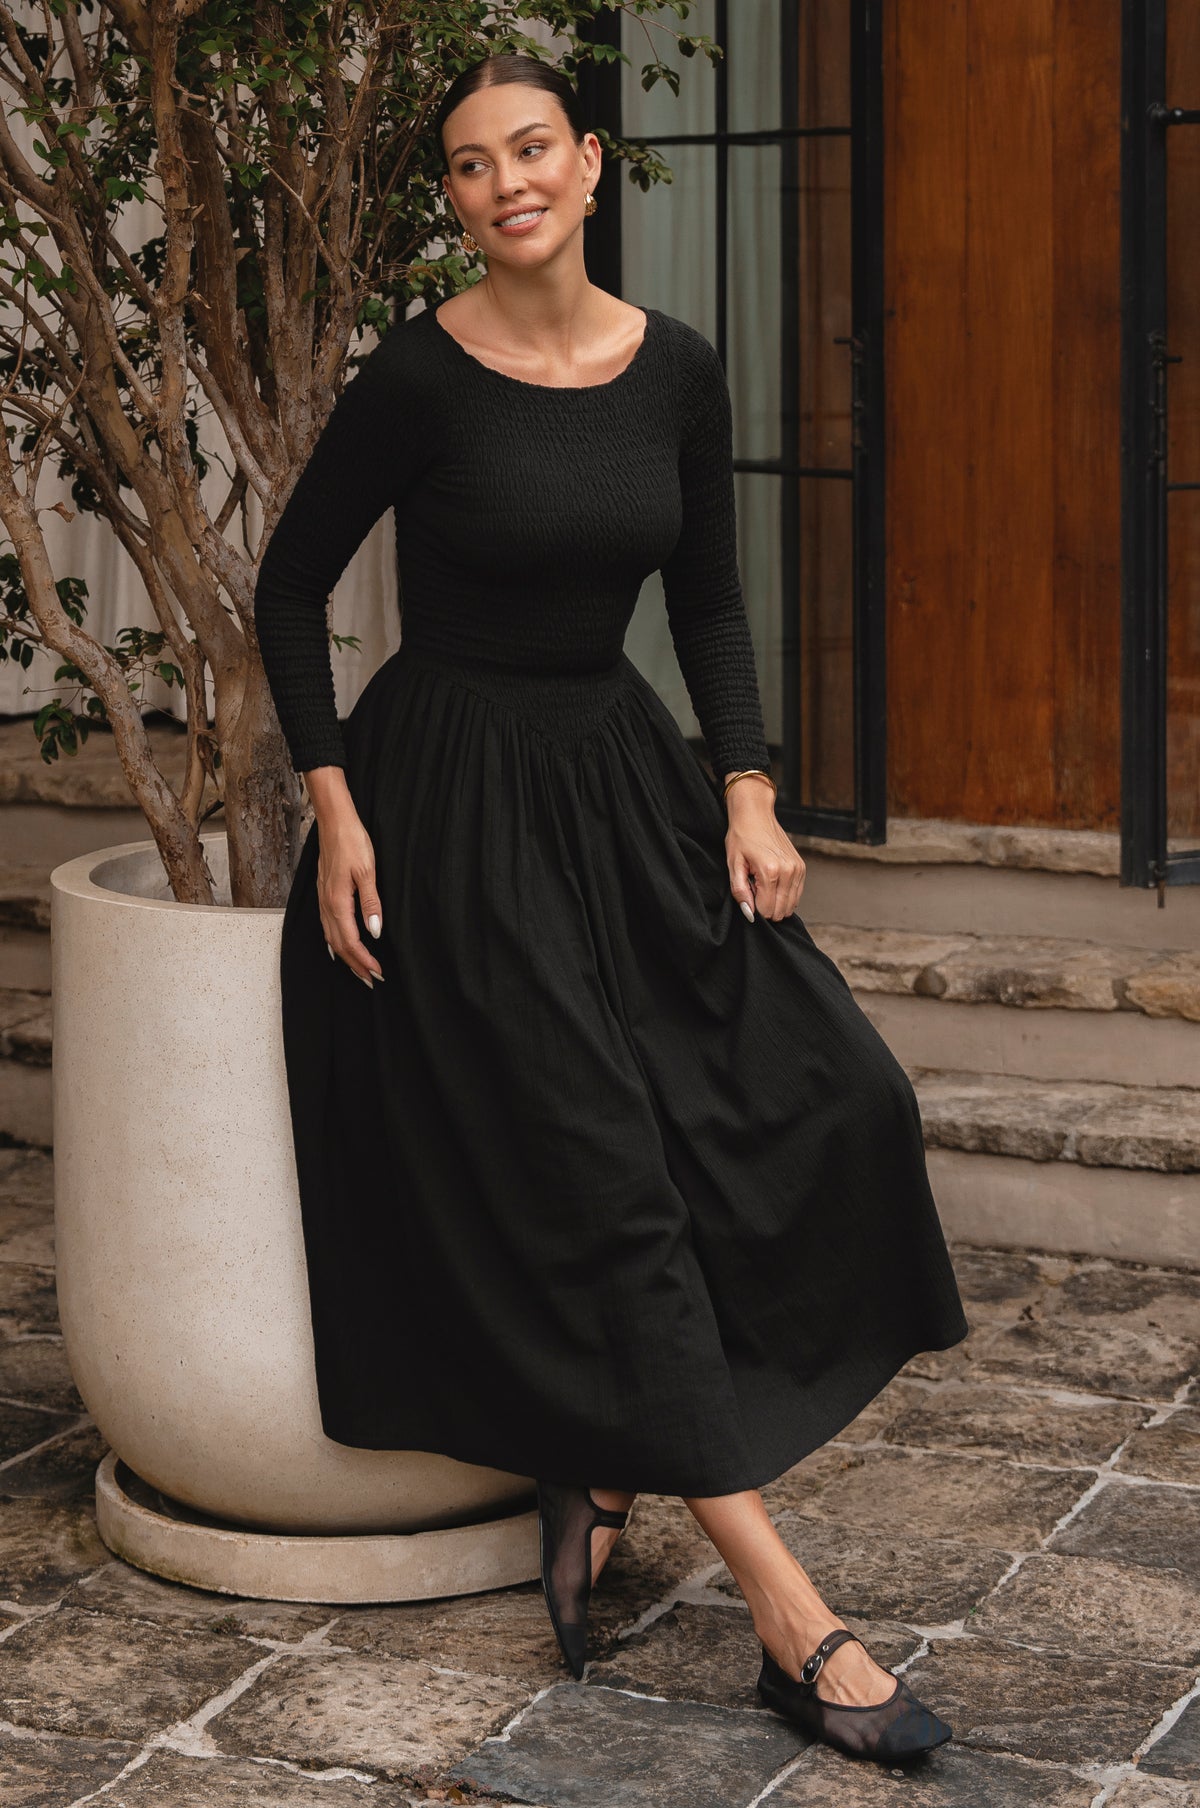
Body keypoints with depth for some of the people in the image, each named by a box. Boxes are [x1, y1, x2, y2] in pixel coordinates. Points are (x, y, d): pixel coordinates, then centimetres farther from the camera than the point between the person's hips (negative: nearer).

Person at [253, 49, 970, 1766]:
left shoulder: (678, 370, 2)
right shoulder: (419, 378, -11)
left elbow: (711, 602, 10)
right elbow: (291, 589, -2)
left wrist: (747, 792, -2)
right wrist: (333, 808, -9)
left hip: (625, 773, 6)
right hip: (451, 793, -5)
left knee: (829, 1095, -9)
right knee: (603, 1174, -10)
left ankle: (606, 1463, 5)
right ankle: (790, 1617, -8)